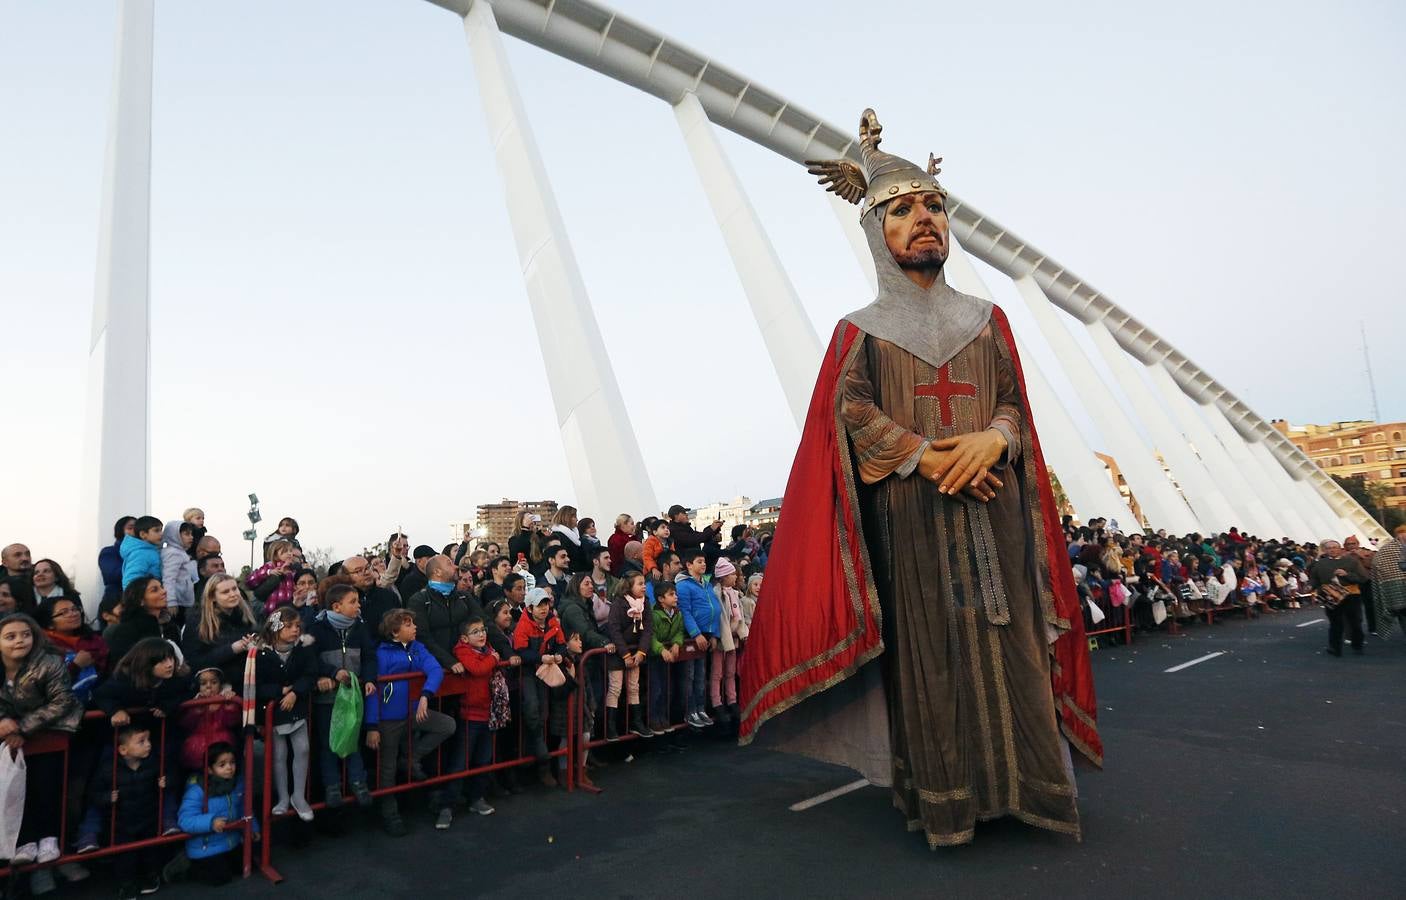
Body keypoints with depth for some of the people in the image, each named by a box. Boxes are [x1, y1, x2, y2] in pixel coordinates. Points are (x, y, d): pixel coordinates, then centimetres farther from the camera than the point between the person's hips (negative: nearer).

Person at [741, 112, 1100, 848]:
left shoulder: (986, 319, 17)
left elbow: (1015, 403, 9)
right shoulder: (860, 331, 10)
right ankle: (940, 799, 7)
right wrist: (925, 458, -18)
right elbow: (852, 413, -5)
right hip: (908, 515, -2)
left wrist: (993, 439, -13)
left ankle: (1016, 783, 12)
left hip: (992, 509, 3)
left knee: (1005, 641, 1)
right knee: (926, 646, -2)